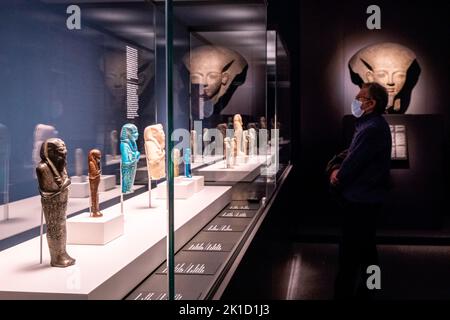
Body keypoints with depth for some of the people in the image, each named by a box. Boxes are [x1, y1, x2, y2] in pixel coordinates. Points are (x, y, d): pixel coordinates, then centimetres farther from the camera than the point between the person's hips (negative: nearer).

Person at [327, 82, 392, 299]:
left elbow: (352, 165, -22)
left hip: (360, 200, -11)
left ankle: (344, 293, 5)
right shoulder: (370, 125, 13)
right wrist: (335, 167, -7)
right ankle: (365, 289, 33)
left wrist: (336, 181, -2)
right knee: (364, 248, 20)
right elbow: (349, 154, 13)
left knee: (350, 252, -3)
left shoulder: (372, 129, -23)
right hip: (364, 198, 11)